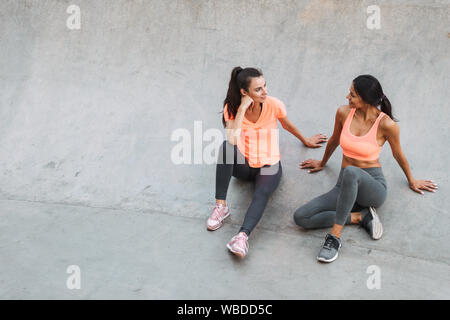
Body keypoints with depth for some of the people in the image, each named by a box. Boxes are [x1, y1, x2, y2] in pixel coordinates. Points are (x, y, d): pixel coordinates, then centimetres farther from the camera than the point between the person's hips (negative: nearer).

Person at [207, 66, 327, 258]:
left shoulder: (274, 105, -10)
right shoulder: (232, 108, -11)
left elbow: (287, 125, 13)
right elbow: (232, 140, -28)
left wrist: (305, 140, 28)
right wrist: (243, 108, -28)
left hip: (268, 165, 0)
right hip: (243, 165, 1)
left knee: (262, 194, -34)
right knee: (226, 147, -33)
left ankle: (243, 235, -53)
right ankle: (221, 206, -29)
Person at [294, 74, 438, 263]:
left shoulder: (386, 124, -13)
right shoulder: (344, 113, -2)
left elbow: (398, 155, 5)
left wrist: (412, 181, 21)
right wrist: (322, 163, 34)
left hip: (373, 186, -4)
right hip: (346, 185, 5)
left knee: (351, 171, -43)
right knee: (301, 217, -18)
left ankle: (335, 236, -32)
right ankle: (360, 217, -9)